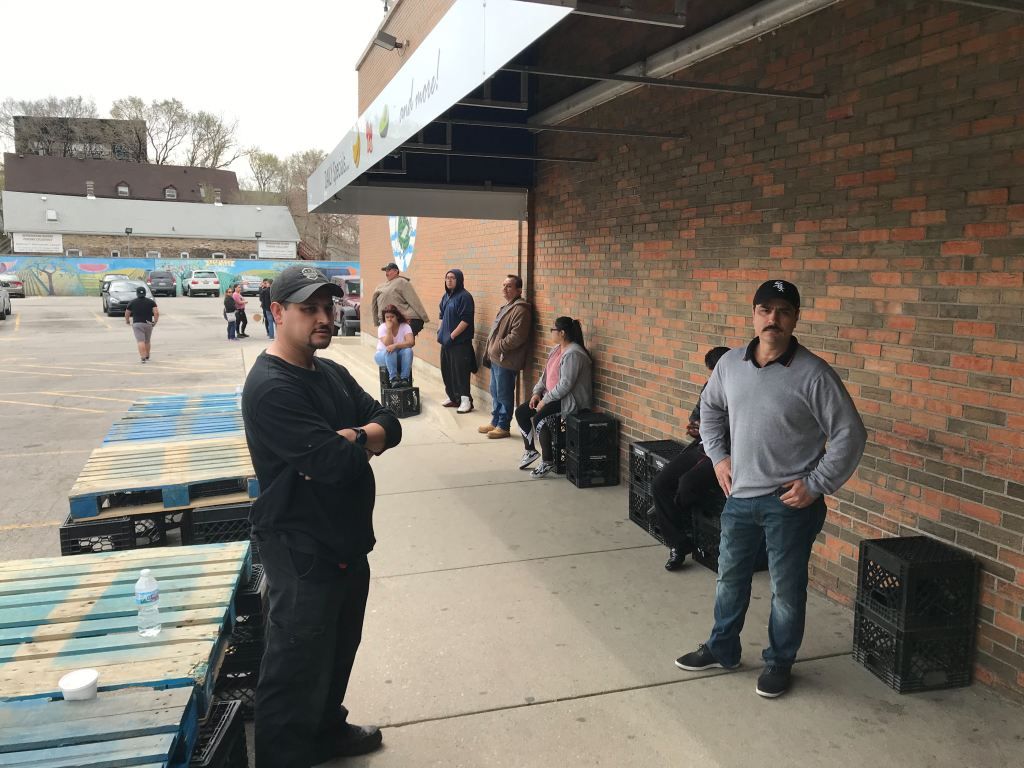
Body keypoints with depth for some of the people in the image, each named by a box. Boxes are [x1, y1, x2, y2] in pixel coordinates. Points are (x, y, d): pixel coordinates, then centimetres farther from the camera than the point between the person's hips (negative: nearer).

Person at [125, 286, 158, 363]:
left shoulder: (132, 302, 1)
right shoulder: (151, 302, 2)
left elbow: (127, 314, 8)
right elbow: (156, 313, -11)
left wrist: (127, 321, 26)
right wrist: (155, 321, -1)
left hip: (137, 324, -2)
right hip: (148, 324, 2)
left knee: (140, 341, -10)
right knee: (147, 341, 17)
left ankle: (143, 357, -21)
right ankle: (147, 356, 30)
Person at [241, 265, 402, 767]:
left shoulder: (332, 373, 8)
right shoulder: (270, 388, -22)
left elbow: (389, 423, 3)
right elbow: (335, 462, -29)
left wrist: (353, 438, -17)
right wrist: (365, 441, -8)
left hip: (347, 540, 9)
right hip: (301, 550, -9)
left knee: (339, 648, 25)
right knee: (297, 667, 4)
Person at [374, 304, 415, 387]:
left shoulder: (405, 326, -9)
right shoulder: (382, 327, -9)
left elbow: (411, 342, -25)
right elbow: (388, 345, -23)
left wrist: (395, 345, -37)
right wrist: (389, 329, -28)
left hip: (399, 356, 1)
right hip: (383, 355, -1)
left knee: (408, 350, -30)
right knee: (390, 351, -34)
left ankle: (404, 378, -32)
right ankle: (393, 379, -35)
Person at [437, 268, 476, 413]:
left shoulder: (464, 296, -13)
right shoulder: (446, 296, 13)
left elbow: (466, 320, -18)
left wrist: (452, 335, -17)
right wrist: (441, 332, 9)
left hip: (460, 341, -8)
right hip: (446, 340, 8)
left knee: (460, 370, -6)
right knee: (447, 370, 13)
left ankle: (466, 400, 1)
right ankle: (453, 397, 25)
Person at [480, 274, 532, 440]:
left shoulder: (520, 309, -17)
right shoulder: (506, 306, 17)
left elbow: (516, 337, -25)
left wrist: (498, 347, -17)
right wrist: (490, 351, 15)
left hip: (506, 360, -10)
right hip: (496, 358, 10)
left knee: (504, 395, 0)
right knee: (495, 392, 18)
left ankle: (503, 426, 10)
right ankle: (495, 422, 29)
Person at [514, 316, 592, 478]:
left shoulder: (573, 354, -20)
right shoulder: (556, 349, 11)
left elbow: (565, 385, -25)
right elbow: (546, 374, 17)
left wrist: (545, 401, -20)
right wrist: (537, 392, 2)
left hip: (570, 400, -10)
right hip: (551, 396, 10)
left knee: (540, 417, -29)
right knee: (521, 412, 2)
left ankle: (548, 462, -18)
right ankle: (530, 450, 16)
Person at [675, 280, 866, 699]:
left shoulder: (813, 374, -15)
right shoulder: (730, 363, 1)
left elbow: (850, 434, -11)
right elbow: (710, 408, 19)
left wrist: (816, 484, -13)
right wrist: (718, 456, 9)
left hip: (790, 502, -5)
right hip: (739, 496, 5)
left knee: (786, 588, 10)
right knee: (729, 577, 19)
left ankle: (779, 663, 32)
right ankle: (722, 649, 39)